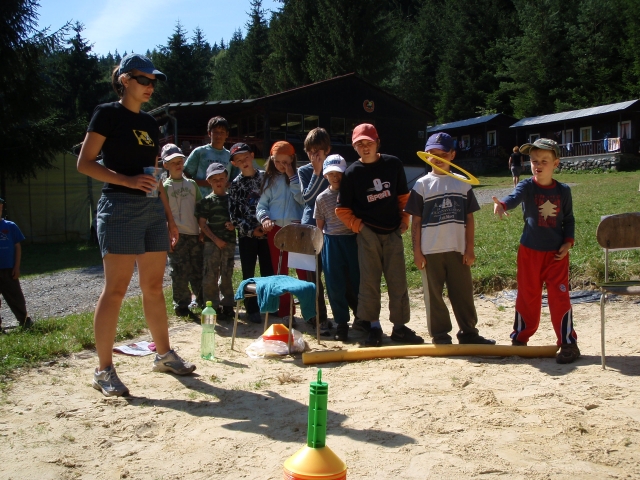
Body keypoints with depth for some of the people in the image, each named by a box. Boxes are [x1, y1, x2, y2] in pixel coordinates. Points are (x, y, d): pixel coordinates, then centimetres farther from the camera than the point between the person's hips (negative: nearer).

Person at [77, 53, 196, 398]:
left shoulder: (149, 123, 17)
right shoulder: (107, 113, -2)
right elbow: (85, 163, -8)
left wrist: (169, 216, 17)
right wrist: (127, 180, -20)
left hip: (152, 210, 7)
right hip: (119, 207, -7)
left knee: (154, 287, 11)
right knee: (115, 289, -7)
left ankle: (164, 355, 22)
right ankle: (103, 370, 1)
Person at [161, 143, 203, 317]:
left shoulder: (191, 184, 11)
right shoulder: (165, 187, 0)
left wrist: (203, 231, 6)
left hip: (195, 234, 4)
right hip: (177, 236, -3)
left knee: (199, 270, 9)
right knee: (180, 273, 0)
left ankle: (202, 300, 23)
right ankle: (181, 305, 12)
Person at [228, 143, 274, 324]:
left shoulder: (265, 177, 2)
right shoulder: (235, 185, 2)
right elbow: (234, 215, 0)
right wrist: (251, 230, -9)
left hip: (266, 232, 0)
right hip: (246, 235, 0)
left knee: (268, 272, 4)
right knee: (248, 274, 4)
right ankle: (252, 309, 13)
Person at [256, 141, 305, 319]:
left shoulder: (298, 176, 2)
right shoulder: (269, 179, 9)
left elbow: (302, 199, -13)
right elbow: (261, 204, 4)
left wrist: (292, 177, -11)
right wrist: (264, 218, -15)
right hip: (275, 228, 3)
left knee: (302, 269, -7)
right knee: (279, 271, 10)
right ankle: (284, 309, 19)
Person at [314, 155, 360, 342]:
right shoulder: (322, 198, 4)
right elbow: (319, 225, 10)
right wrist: (320, 245, 5)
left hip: (353, 240, -1)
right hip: (332, 242, 1)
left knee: (358, 282, 3)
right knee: (335, 285, 4)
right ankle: (341, 323, 16)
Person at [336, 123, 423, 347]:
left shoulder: (393, 164, 2)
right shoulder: (352, 173, -3)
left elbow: (403, 196, 12)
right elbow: (342, 209, 2)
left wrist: (405, 220, 5)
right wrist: (358, 226, -7)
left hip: (393, 232, 2)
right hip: (368, 234, -2)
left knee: (398, 280, 5)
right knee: (370, 281, 1)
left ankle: (400, 327, 14)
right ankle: (374, 327, 11)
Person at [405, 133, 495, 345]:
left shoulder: (463, 184, 7)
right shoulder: (422, 185, 2)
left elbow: (469, 219, 7)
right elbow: (416, 221, 0)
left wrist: (469, 248, 2)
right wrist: (417, 251, -5)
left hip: (458, 250, 2)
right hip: (430, 251, -2)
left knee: (464, 292, 8)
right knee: (434, 295, 6)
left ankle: (468, 332, 19)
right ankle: (440, 335, 16)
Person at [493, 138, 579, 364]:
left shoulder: (563, 191, 1)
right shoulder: (527, 186, -8)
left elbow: (569, 219, 10)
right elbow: (514, 197, -30)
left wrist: (568, 242, -4)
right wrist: (502, 204, -52)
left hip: (556, 253, 1)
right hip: (530, 252, -1)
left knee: (560, 297, 0)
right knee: (527, 297, 9)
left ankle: (568, 343, 10)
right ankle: (519, 339, 24)